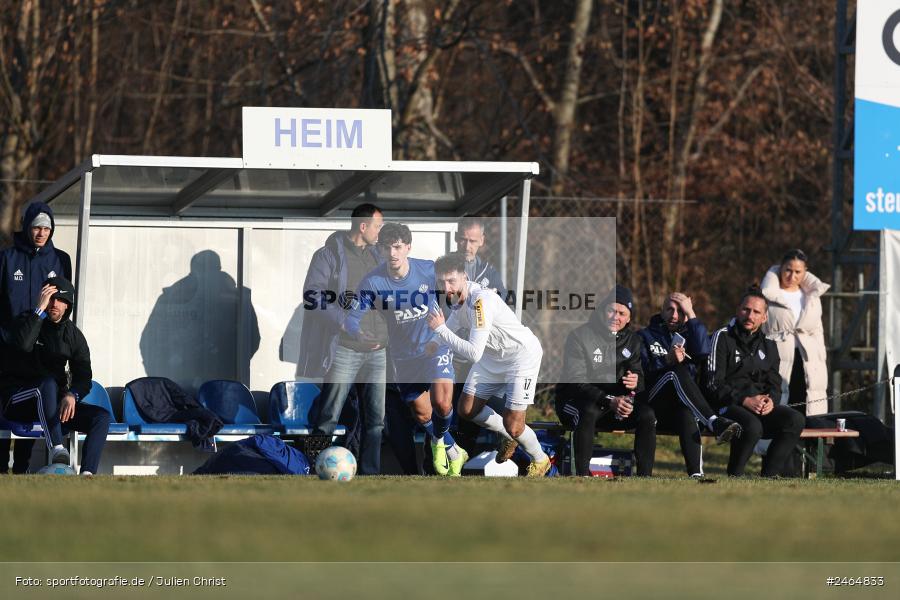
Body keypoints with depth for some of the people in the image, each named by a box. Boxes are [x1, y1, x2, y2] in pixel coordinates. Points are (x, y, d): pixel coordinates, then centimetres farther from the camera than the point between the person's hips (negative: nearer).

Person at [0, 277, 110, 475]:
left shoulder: (73, 335, 10)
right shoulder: (26, 321, -3)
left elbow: (83, 377, 2)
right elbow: (23, 344, -28)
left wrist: (72, 395, -21)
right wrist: (40, 309, -24)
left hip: (57, 400, 5)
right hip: (16, 400, -5)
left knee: (102, 416, -16)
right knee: (48, 383, -38)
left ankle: (87, 473, -34)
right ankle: (56, 450, -52)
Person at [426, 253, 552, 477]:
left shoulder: (481, 301, -36)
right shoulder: (456, 297, -9)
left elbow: (474, 354, -41)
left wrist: (440, 328, -37)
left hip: (522, 355, -8)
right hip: (492, 357, 8)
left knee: (512, 426, -11)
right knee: (467, 410, 10)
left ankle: (540, 460, 20)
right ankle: (508, 438, 37)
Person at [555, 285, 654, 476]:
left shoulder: (632, 340, 7)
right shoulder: (580, 337, -13)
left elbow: (638, 373, 5)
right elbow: (576, 383, -21)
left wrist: (635, 382, -23)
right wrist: (609, 401, -34)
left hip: (614, 402, 5)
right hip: (573, 403, -5)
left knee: (647, 415, -18)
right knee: (589, 411, -38)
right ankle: (582, 477, -37)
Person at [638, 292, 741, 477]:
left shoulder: (688, 335, 23)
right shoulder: (646, 336, 17)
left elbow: (703, 352, -3)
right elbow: (641, 371, -1)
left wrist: (691, 314, -1)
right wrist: (667, 361, -18)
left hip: (680, 408, 1)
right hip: (653, 405, -1)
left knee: (686, 415, -38)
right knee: (678, 371, -32)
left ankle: (696, 473, -54)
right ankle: (715, 423, -47)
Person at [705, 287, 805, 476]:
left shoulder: (768, 345, 20)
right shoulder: (722, 337, 2)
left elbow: (774, 382, 19)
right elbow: (714, 383, -6)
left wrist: (770, 400, -7)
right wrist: (745, 401, -17)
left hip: (762, 407, 6)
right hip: (728, 406, -6)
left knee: (795, 420, -22)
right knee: (752, 426, -37)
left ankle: (769, 475, -19)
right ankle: (734, 476, -17)